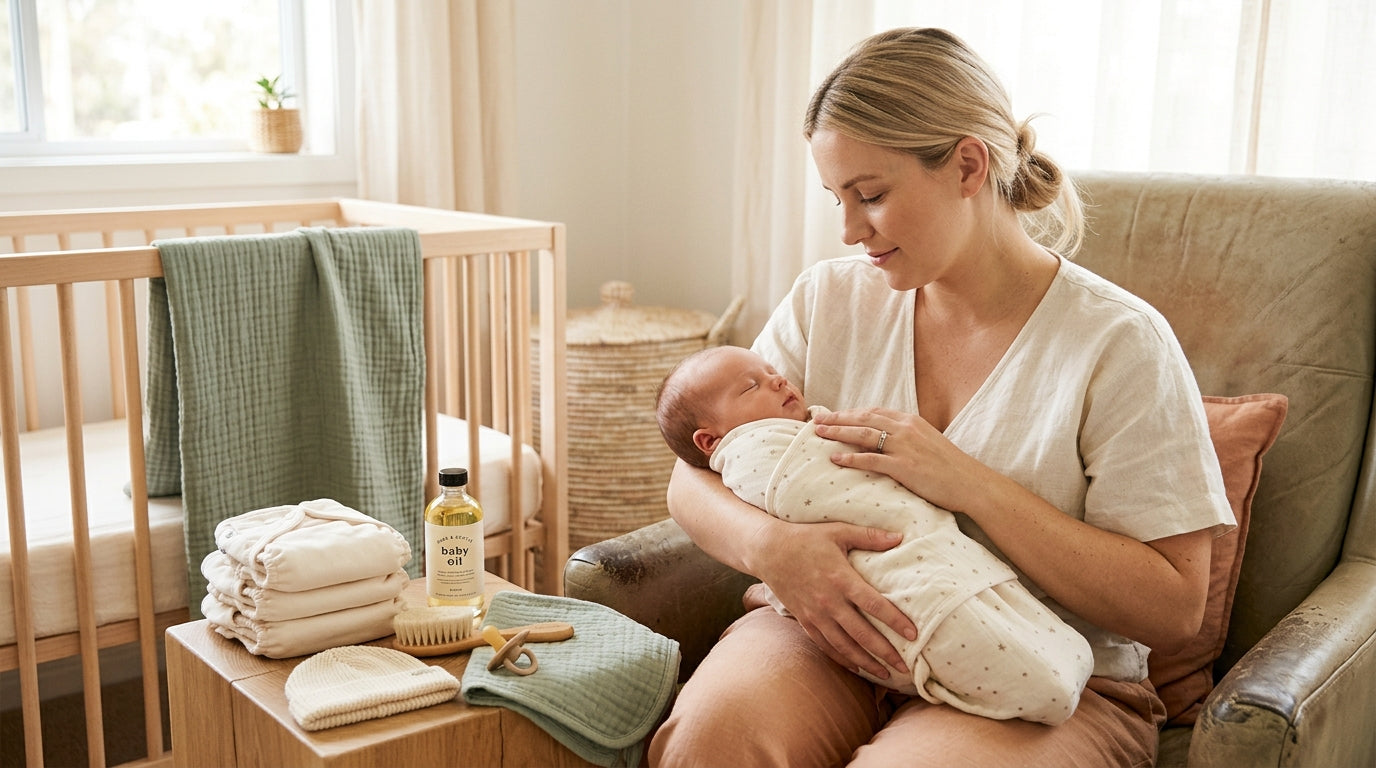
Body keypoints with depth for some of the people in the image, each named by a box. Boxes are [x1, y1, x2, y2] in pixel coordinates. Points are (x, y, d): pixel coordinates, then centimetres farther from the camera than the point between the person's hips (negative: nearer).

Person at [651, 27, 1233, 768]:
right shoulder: (829, 298, 4)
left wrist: (967, 484, -19)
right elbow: (692, 477, 4)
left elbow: (1173, 610, -11)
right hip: (830, 639, 3)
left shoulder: (1118, 343, -8)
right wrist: (770, 545, -20)